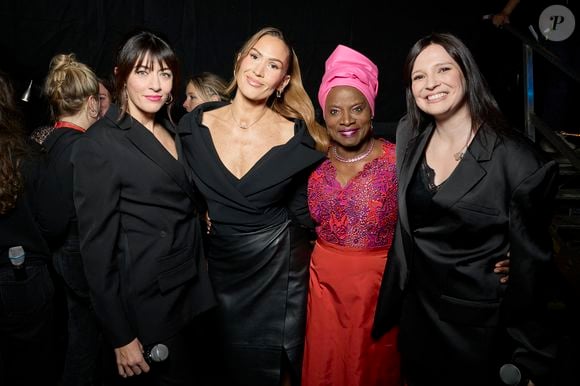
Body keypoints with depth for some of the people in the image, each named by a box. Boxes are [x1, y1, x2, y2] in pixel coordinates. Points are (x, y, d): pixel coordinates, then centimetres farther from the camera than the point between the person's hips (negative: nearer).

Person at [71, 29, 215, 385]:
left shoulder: (172, 131, 7)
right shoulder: (99, 143, -15)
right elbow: (98, 245, -15)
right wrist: (121, 337, -14)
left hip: (190, 288, 7)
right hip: (148, 300, -7)